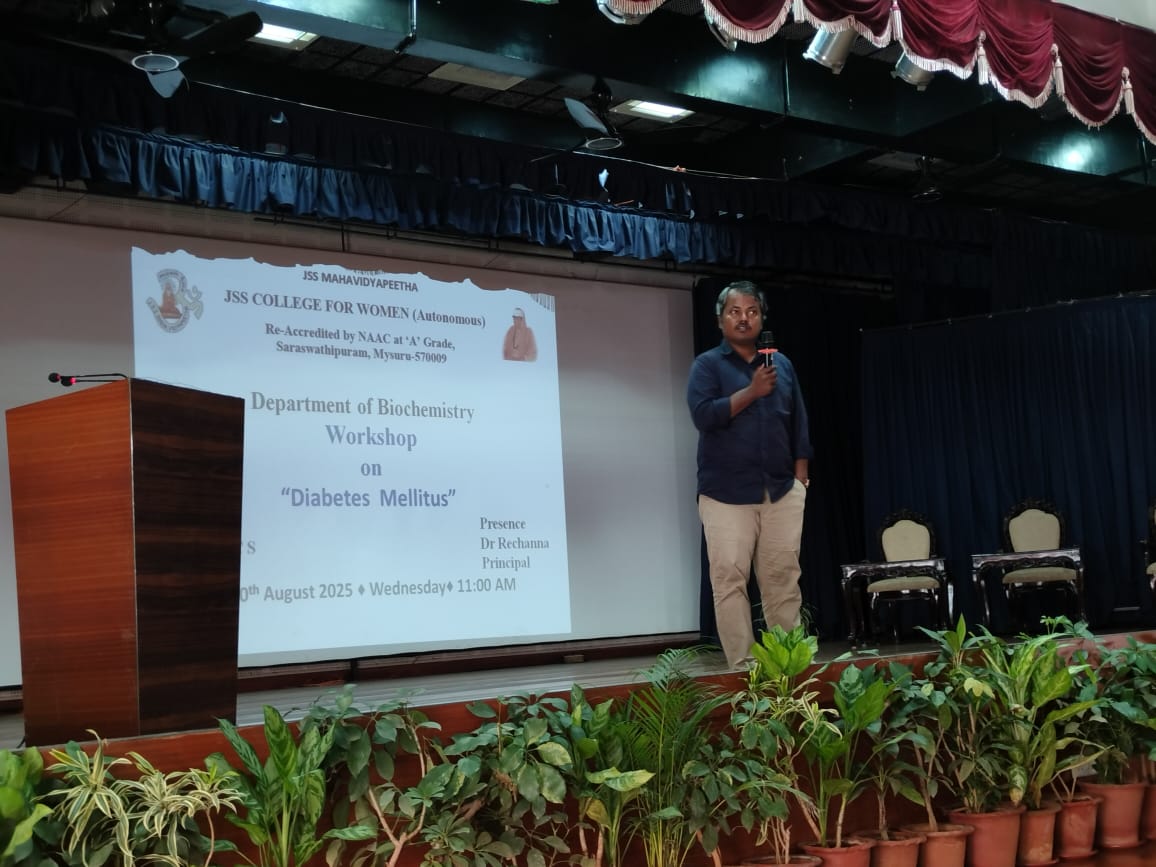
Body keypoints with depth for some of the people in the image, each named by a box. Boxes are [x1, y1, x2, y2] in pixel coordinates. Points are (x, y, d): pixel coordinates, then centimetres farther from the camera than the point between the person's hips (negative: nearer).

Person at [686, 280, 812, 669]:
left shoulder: (781, 364, 15)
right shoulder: (707, 365, 3)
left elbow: (799, 425, 15)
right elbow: (703, 415, -12)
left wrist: (801, 478, 7)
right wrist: (752, 390, -14)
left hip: (781, 491, 3)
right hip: (726, 493, -3)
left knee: (784, 579, 2)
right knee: (730, 580, -6)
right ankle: (741, 667, -2)